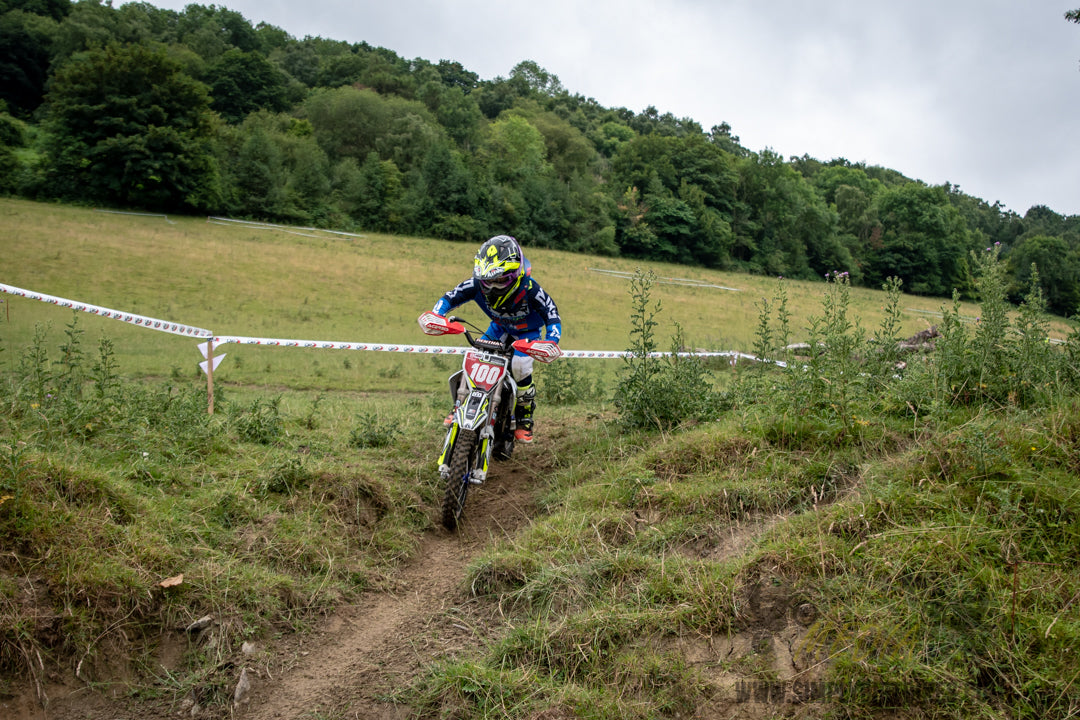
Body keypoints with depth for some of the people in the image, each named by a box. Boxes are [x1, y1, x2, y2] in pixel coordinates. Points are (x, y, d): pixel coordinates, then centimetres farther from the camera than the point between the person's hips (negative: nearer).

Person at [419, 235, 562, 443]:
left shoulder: (529, 288, -38)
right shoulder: (477, 284, -30)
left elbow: (552, 315, -33)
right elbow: (449, 298, -21)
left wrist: (551, 343, -51)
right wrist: (435, 316, -42)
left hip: (528, 330, -3)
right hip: (499, 327, 4)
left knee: (520, 368, -26)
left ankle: (525, 420, -4)